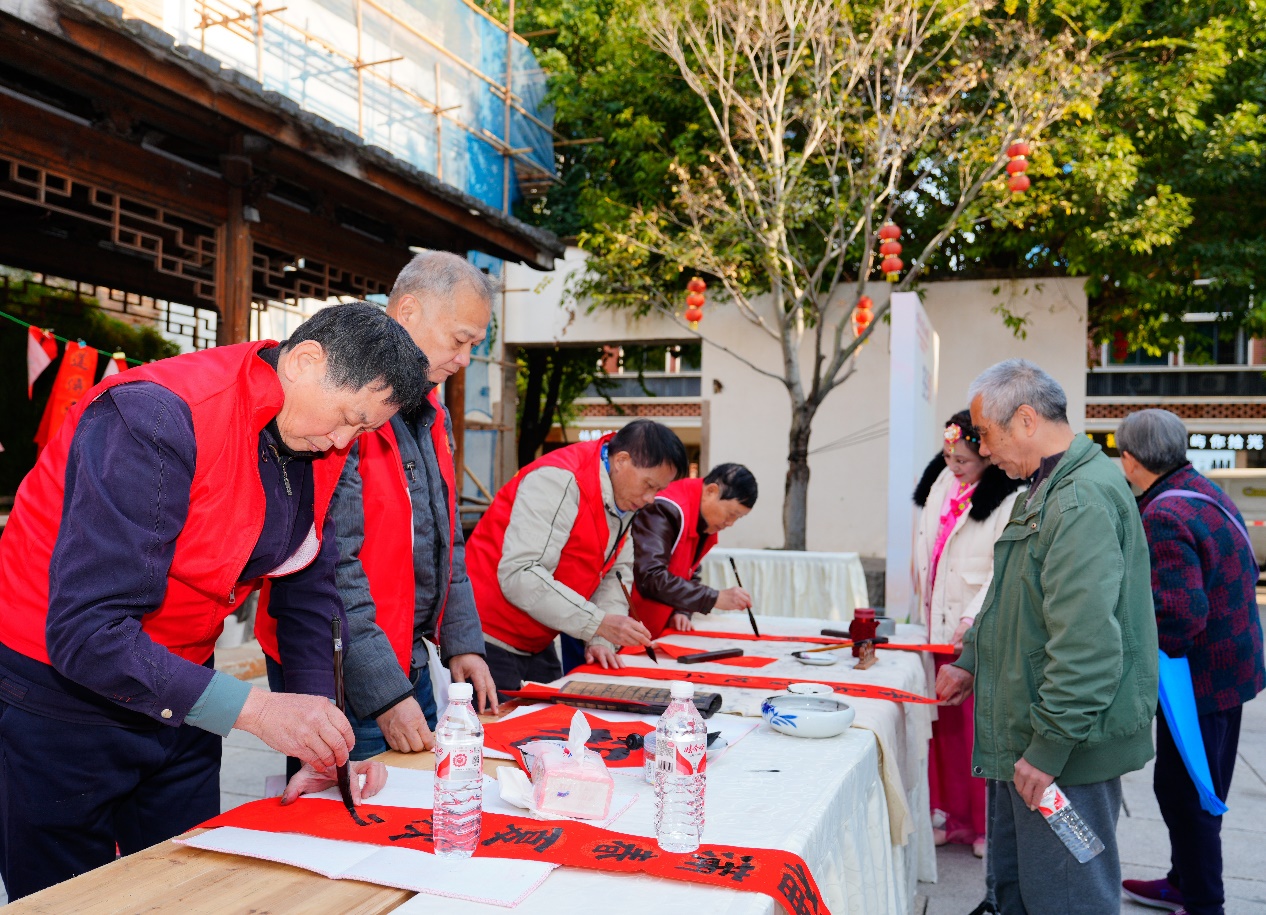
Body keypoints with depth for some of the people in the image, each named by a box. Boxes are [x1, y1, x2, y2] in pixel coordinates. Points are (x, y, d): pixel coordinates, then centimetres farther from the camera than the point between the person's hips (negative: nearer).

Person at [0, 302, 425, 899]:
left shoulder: (320, 442, -5)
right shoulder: (161, 419, -29)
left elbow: (308, 594, 1)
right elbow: (85, 631, -32)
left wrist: (324, 733, -7)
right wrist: (254, 710, -35)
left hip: (181, 699, 7)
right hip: (62, 698, -6)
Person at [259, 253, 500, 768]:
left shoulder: (432, 413, 11)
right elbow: (333, 565, -23)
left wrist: (462, 642, 9)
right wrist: (384, 692, -22)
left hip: (411, 665, 9)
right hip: (341, 677, -8)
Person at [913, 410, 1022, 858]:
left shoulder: (1010, 500, -13)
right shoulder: (942, 482, 9)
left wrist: (974, 618, -26)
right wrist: (926, 608, 18)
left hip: (980, 632, -6)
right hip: (940, 626, 7)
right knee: (945, 722, 12)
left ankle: (989, 823, 14)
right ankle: (949, 813, 24)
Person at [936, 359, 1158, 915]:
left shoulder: (1083, 500, -22)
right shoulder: (1046, 492, 14)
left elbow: (1087, 643, -29)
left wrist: (1050, 746, -24)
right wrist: (973, 663, 19)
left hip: (1066, 749, -10)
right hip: (1024, 738, 10)